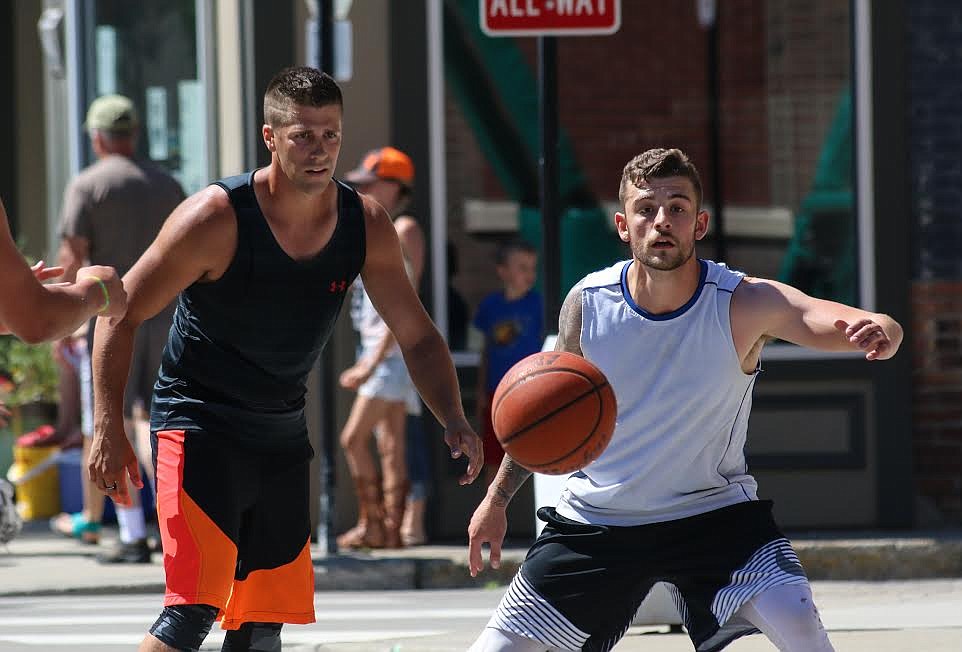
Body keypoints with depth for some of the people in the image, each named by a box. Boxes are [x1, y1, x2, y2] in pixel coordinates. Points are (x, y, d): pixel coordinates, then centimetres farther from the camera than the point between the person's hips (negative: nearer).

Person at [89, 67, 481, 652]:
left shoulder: (366, 225, -5)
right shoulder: (217, 218, -20)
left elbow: (417, 336, 5)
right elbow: (121, 315, -13)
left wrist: (454, 422, -12)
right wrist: (109, 429, -20)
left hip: (283, 436, 6)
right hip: (199, 422, -6)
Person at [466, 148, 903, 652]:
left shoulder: (744, 303, -20)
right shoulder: (587, 303, -12)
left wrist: (877, 332, -60)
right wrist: (497, 497, 11)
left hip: (712, 511, -2)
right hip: (596, 517, 2)